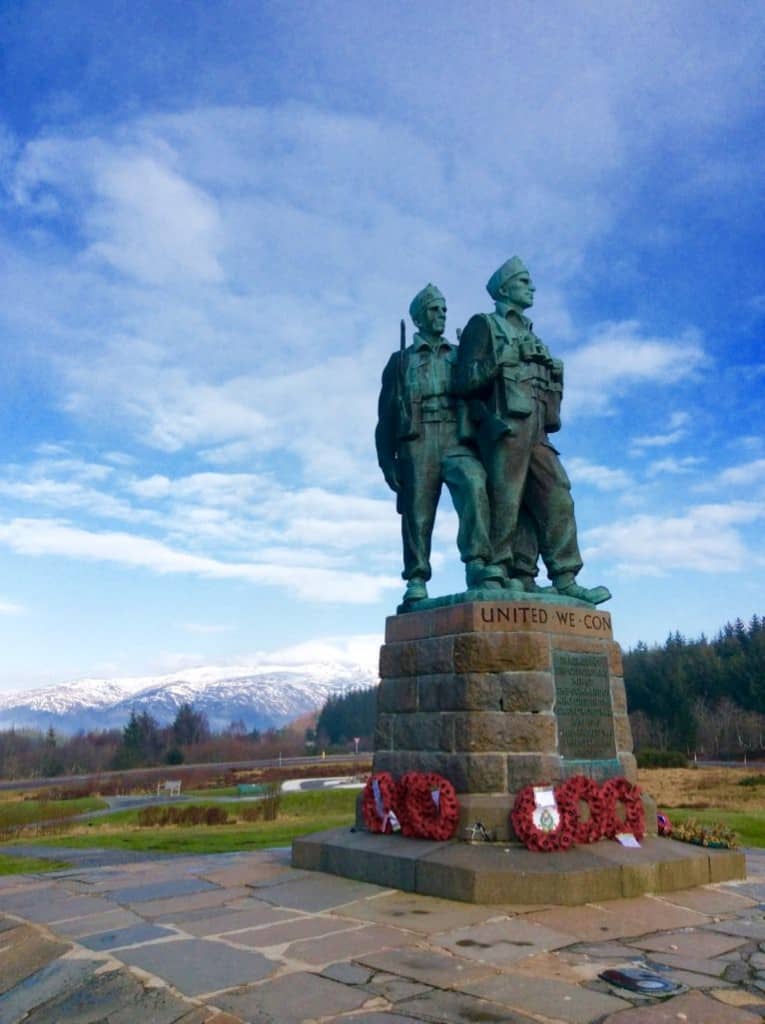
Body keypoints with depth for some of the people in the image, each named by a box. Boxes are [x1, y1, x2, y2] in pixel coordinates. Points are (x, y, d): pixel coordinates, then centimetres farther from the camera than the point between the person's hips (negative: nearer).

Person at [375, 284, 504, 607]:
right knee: (417, 512, -6)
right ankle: (416, 583, -1)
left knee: (474, 484, -28)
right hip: (417, 442, 0)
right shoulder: (401, 360, 19)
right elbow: (386, 414, 12)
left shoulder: (461, 356, 24)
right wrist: (387, 459, 0)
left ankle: (477, 565, -35)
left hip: (457, 440, 0)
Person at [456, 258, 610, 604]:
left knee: (557, 499, -2)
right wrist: (500, 360, -10)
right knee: (505, 501, -13)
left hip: (535, 430, 7)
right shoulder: (483, 325, 11)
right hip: (505, 424, -7)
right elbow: (465, 381, -3)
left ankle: (565, 581, -3)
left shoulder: (531, 337, 32)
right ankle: (500, 579, -10)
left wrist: (553, 373, 11)